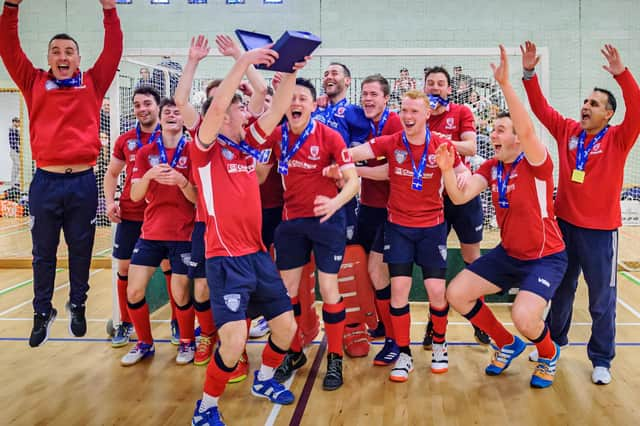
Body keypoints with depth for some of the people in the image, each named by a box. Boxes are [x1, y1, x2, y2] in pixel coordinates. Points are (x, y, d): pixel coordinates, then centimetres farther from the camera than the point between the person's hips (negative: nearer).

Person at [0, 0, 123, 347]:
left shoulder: (93, 84, 8)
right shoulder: (34, 83, 9)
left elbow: (113, 51, 3)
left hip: (83, 181, 0)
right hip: (45, 182, 0)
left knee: (81, 250, 11)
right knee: (43, 252, 9)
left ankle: (77, 306, 29)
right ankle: (42, 312, 23)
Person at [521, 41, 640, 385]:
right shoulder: (567, 131, 2)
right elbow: (541, 107, -1)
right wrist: (529, 73, -14)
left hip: (600, 230, -3)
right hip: (565, 224, 4)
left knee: (602, 299, 5)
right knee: (561, 290, 19)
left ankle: (601, 360, 19)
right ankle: (554, 342, 36)